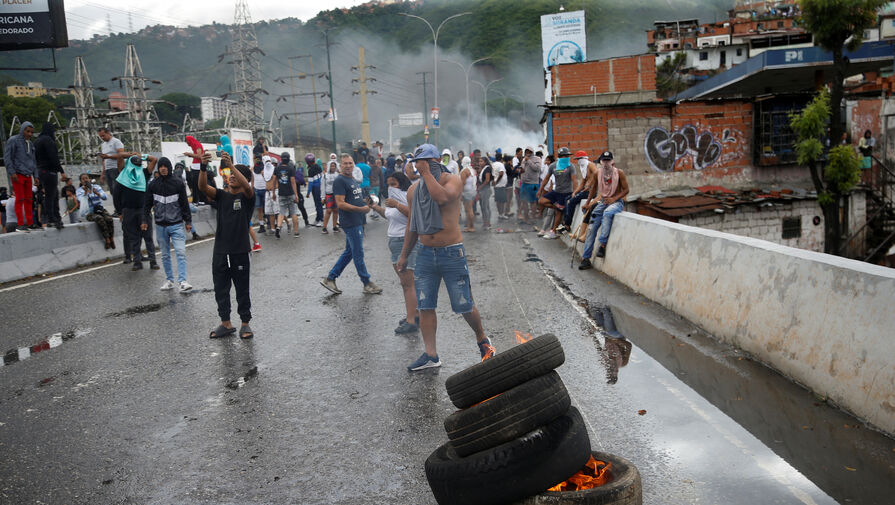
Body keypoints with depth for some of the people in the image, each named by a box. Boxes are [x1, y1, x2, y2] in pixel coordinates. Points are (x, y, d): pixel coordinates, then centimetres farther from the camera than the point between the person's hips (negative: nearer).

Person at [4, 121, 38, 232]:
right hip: (17, 175, -6)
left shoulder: (31, 144, 16)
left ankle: (30, 223, 9)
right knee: (20, 199, -7)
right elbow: (7, 157, -7)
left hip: (28, 176, 6)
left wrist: (36, 176, 13)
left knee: (29, 200, 5)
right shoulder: (13, 140, -3)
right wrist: (12, 172, -15)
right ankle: (20, 224, -5)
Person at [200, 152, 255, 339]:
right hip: (220, 251, 4)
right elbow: (203, 187, -9)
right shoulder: (221, 196, 8)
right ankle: (225, 324, 22)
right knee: (220, 289, 10)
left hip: (240, 251, -4)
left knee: (242, 289, 5)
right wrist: (203, 167, -27)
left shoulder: (247, 197, -2)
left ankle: (245, 324, 17)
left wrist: (230, 164, -34)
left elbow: (247, 186, -26)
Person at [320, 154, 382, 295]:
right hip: (350, 223, -10)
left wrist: (367, 202, 11)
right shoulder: (340, 181, -12)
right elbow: (341, 204, -19)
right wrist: (361, 209, -18)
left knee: (349, 252, 14)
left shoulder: (353, 179, 17)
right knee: (358, 254, -1)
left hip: (358, 221, 10)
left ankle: (330, 279, 21)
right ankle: (367, 284, 8)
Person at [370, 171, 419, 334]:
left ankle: (411, 321, -8)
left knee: (408, 283, -10)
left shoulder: (408, 197, -15)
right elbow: (389, 215, 32)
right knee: (405, 282, 14)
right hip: (394, 241, 10)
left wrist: (397, 205, -30)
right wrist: (377, 207, 17)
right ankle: (415, 313, 22)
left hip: (406, 242, -10)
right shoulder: (394, 198, 16)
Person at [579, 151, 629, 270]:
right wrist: (587, 203, 17)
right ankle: (586, 258, -4)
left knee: (607, 213, -38)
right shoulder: (598, 174, 4)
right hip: (602, 202, 4)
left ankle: (602, 245, -31)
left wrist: (613, 199, -18)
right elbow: (594, 188, 20)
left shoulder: (619, 173, -7)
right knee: (592, 228, -8)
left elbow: (626, 190, -6)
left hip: (617, 202, -4)